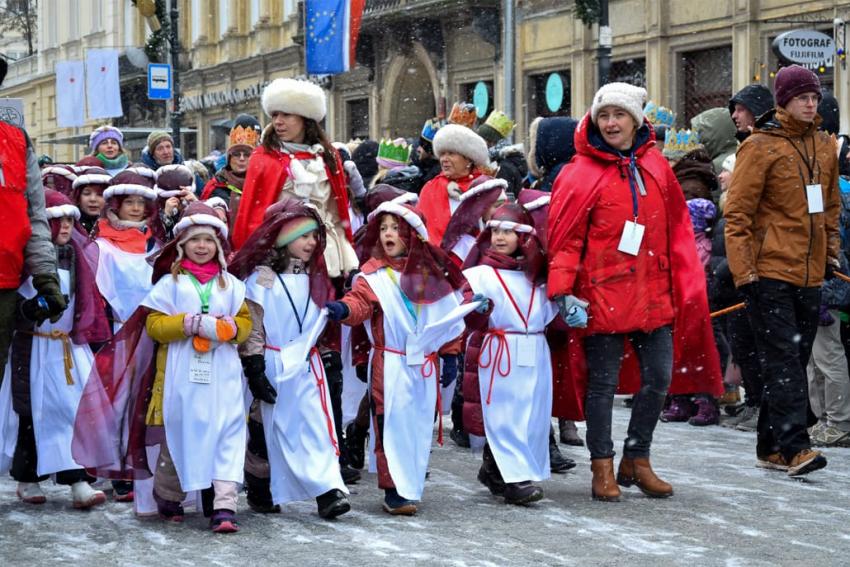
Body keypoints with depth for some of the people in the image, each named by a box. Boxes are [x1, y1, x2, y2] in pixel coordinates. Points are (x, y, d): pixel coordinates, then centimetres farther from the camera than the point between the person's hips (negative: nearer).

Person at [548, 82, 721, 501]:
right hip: (603, 294, -5)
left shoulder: (656, 167, 8)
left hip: (653, 292, 5)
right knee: (603, 382, 3)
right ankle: (602, 468, 14)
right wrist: (563, 291, -17)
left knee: (659, 378, 9)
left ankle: (636, 460, 24)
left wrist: (688, 284, 8)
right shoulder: (582, 174, -7)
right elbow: (565, 238, -10)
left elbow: (677, 228, 12)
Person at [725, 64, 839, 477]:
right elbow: (737, 213, -10)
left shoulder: (825, 147, 13)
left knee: (796, 360, 9)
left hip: (810, 273, 7)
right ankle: (795, 447, -14)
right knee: (783, 359, -11)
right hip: (770, 272, -7)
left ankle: (771, 447, 17)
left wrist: (831, 253, 18)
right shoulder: (760, 147, -7)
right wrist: (743, 271, -14)